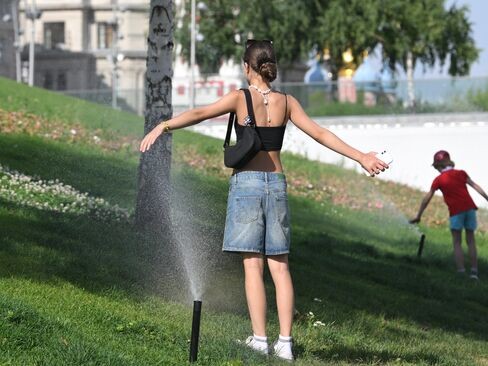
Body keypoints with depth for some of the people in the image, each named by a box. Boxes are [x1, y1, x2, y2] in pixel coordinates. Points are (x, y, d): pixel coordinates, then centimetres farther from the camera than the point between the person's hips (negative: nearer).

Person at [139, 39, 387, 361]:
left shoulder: (241, 98, -4)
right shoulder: (287, 102, 5)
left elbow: (200, 113, -16)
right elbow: (321, 134, 6)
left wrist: (163, 127, -20)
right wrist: (361, 157, 12)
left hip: (246, 182, -3)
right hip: (277, 183, 3)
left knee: (253, 265, -4)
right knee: (280, 266, 5)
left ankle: (260, 341, -8)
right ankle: (285, 342, 1)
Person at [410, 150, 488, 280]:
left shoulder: (439, 180, 3)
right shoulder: (461, 173, 10)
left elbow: (427, 199, 5)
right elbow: (475, 186, 2)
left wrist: (418, 216, 11)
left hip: (456, 211, -3)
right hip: (470, 208, 3)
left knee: (457, 243, 4)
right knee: (470, 241, 10)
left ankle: (461, 272, -9)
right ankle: (474, 271, 2)